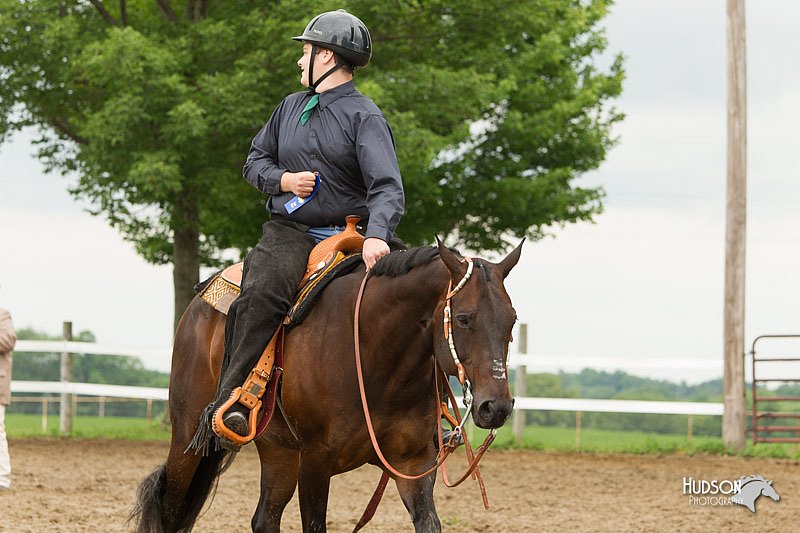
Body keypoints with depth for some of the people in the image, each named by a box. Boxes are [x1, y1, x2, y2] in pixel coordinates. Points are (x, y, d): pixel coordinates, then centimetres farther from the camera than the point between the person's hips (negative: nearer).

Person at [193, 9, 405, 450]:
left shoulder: (364, 117, -1)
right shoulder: (290, 107, 18)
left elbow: (387, 187, -13)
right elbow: (254, 161, 25)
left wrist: (376, 235, -34)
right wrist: (283, 180, 1)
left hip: (348, 235, -2)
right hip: (289, 231, 2)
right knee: (262, 291, -30)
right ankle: (229, 403, -37)